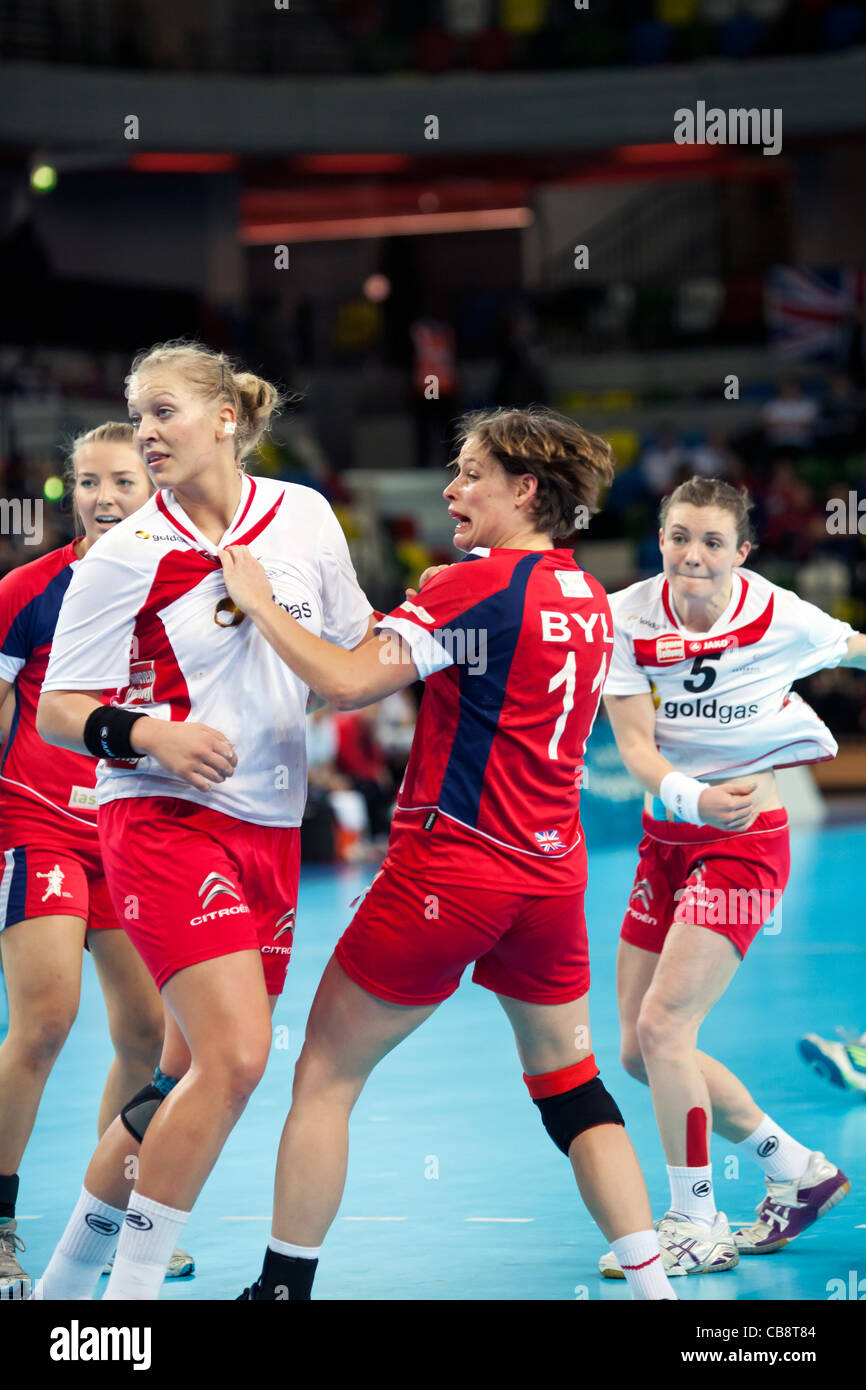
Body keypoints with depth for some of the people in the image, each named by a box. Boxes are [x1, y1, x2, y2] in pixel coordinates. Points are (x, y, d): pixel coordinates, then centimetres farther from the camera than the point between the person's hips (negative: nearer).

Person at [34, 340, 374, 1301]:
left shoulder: (305, 518, 5)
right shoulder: (126, 556, -5)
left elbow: (352, 652, 19)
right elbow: (55, 713, -5)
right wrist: (149, 734, -21)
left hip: (270, 828, 5)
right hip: (164, 823, -5)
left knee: (193, 1070, 8)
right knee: (235, 1055, -20)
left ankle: (74, 1266, 25)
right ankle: (134, 1280, -9)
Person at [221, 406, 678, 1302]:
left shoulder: (478, 584, -13)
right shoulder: (589, 598, 9)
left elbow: (346, 683, -20)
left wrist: (257, 602, -11)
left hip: (449, 865, -7)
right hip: (554, 867, 7)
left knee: (325, 1075, 4)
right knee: (571, 1087, 15)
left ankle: (283, 1286, 5)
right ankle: (652, 1284, 8)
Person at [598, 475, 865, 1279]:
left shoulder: (782, 620, -13)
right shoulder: (628, 618, -8)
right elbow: (635, 745, -14)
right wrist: (693, 798, -34)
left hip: (745, 841, -5)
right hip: (665, 838, 5)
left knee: (662, 1026, -18)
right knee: (640, 1052, 7)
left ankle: (697, 1227, -6)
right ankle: (797, 1171, 25)